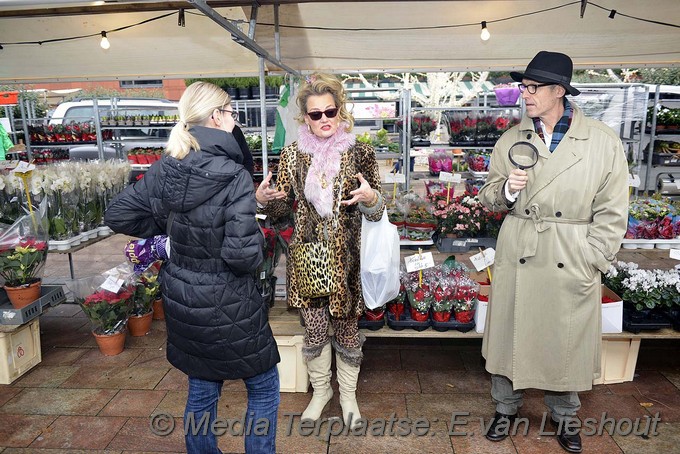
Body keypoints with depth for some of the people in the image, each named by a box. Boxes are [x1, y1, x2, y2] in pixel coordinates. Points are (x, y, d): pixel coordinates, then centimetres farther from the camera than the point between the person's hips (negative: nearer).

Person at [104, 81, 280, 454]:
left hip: (181, 297, 7)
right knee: (264, 387, 16)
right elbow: (242, 254, -27)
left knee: (201, 389, 24)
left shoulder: (165, 169, -3)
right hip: (226, 304, -6)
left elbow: (118, 215, 4)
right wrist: (257, 239, -6)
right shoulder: (234, 176, -22)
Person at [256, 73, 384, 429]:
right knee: (313, 327, 12)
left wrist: (370, 199, -26)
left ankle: (348, 394, 35)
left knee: (346, 326, 11)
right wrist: (264, 200, -14)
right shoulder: (292, 155, 1)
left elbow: (375, 212, -4)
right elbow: (283, 209, 7)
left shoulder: (360, 154, -5)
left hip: (346, 256, -1)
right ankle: (320, 390, 37)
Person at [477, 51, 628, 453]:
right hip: (517, 257, 2)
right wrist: (507, 190, -14)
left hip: (573, 264, -1)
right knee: (510, 334, 11)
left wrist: (592, 262, -6)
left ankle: (565, 416, 38)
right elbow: (489, 196, 8)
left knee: (566, 342, 12)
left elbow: (612, 213, -2)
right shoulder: (512, 139, 2)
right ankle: (506, 407, 35)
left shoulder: (604, 141, -4)